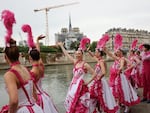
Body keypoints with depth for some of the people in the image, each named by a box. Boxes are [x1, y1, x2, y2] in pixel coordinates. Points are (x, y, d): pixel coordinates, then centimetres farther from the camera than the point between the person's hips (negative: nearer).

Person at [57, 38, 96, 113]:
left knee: (80, 104, 0)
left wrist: (88, 82, -9)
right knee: (72, 103, 12)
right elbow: (67, 54, 13)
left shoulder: (85, 65, -10)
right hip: (73, 85, 6)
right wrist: (61, 46, 19)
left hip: (80, 86, -6)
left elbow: (94, 74, -10)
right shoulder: (75, 62, 6)